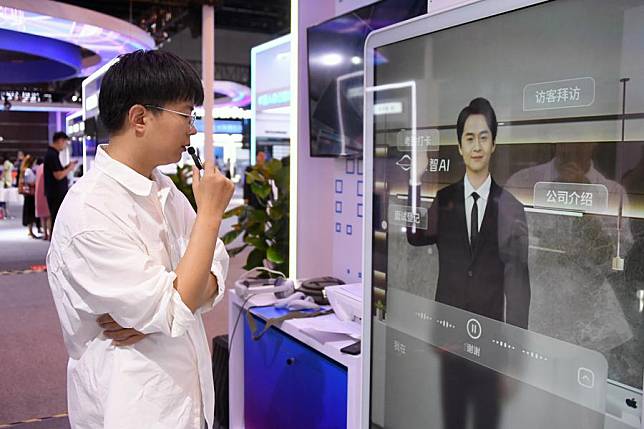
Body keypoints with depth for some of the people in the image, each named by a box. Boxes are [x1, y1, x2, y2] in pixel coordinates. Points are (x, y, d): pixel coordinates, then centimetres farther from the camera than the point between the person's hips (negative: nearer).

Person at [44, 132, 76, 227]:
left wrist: (67, 166, 11)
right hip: (57, 194, -10)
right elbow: (58, 175, -22)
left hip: (56, 193, 10)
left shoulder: (51, 153, 14)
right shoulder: (53, 155, -17)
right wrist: (70, 169, -7)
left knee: (56, 219, 14)